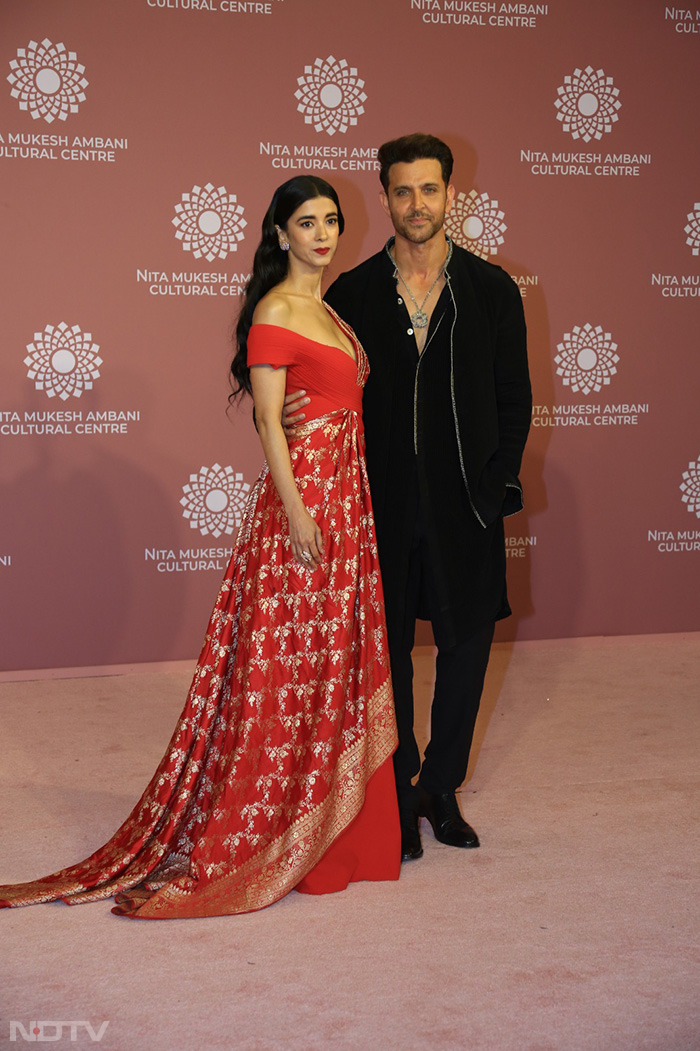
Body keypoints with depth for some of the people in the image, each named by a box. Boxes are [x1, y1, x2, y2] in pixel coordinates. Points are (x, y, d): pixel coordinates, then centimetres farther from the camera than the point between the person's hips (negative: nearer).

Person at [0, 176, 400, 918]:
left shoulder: (328, 311, 17)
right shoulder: (275, 311, -9)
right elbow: (268, 420, -15)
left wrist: (356, 501, 15)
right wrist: (296, 510, -21)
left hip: (348, 494, 9)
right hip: (303, 491, -9)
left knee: (339, 658, 13)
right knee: (293, 663, -3)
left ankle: (331, 825, 25)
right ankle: (266, 837, 9)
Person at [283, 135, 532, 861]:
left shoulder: (492, 290, 3)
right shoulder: (351, 294, 3)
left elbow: (514, 399, 5)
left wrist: (498, 484, -4)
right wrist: (293, 412, -14)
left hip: (466, 502, 1)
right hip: (384, 502, 0)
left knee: (467, 643, 7)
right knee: (388, 651, 7)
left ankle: (439, 788, 26)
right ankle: (401, 799, 22)